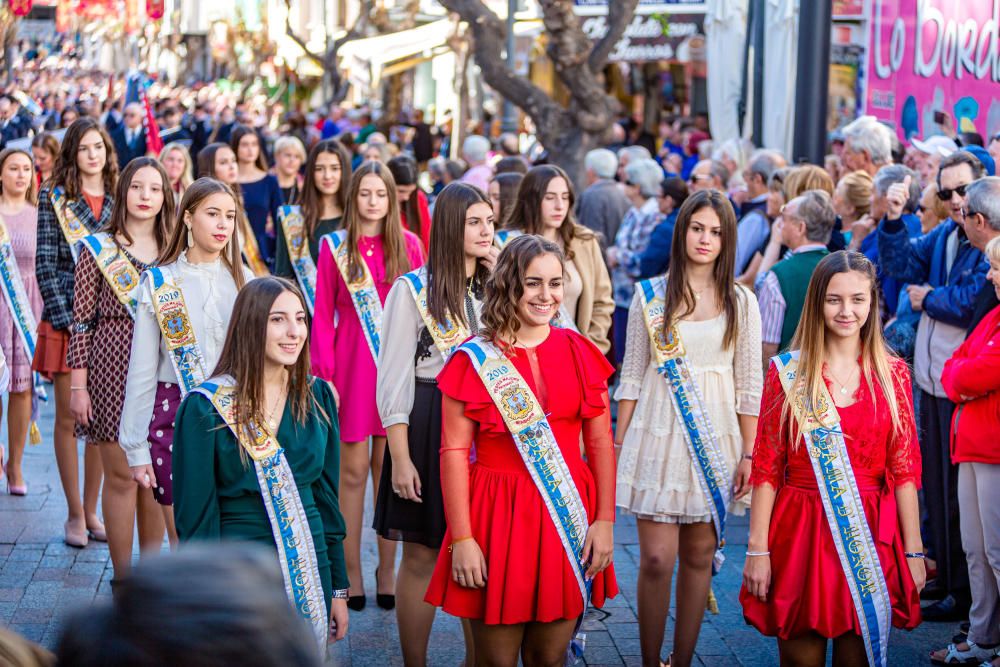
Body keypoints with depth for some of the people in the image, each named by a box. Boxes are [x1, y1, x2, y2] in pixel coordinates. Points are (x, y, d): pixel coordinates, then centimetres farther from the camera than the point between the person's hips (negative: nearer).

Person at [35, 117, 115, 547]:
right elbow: (45, 264, -4)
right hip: (67, 318, -3)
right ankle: (74, 514, 9)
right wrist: (64, 317, -12)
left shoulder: (119, 201, 9)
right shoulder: (54, 200, 0)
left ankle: (91, 510, 15)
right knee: (69, 418, 1)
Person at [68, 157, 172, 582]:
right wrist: (78, 386, -6)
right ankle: (123, 578, 7)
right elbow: (81, 322, -1)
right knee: (121, 475, -2)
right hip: (113, 367, -3)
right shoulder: (98, 249, 1)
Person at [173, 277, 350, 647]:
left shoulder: (317, 398, 4)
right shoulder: (205, 408, -9)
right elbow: (196, 516, -8)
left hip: (310, 572, 4)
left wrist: (338, 588, 10)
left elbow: (327, 496, 10)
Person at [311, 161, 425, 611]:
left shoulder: (408, 245, 6)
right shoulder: (334, 247, 3)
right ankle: (351, 574, 10)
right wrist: (324, 374, -5)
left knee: (388, 467, 6)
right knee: (353, 470, 1)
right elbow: (323, 315, 2)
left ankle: (387, 572, 14)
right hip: (351, 365, -1)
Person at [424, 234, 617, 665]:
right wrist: (461, 538, -13)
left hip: (567, 513, 3)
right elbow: (454, 452, -7)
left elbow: (600, 443, 5)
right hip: (499, 516, -3)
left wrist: (605, 519, -3)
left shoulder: (579, 353, 5)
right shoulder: (474, 360, -4)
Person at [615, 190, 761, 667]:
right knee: (656, 559, -6)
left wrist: (748, 453, 0)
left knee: (699, 557, 6)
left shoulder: (741, 302, 5)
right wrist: (619, 444, 1)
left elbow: (749, 386, 5)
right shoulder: (650, 295, 3)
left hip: (715, 437, 1)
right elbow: (632, 377, 5)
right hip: (659, 434, -1)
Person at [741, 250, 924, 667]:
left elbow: (904, 469, 3)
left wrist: (913, 552, -1)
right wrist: (757, 550, -7)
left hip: (871, 536, 1)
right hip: (800, 534, -1)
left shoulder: (893, 374, 3)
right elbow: (766, 468, -2)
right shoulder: (787, 372, -1)